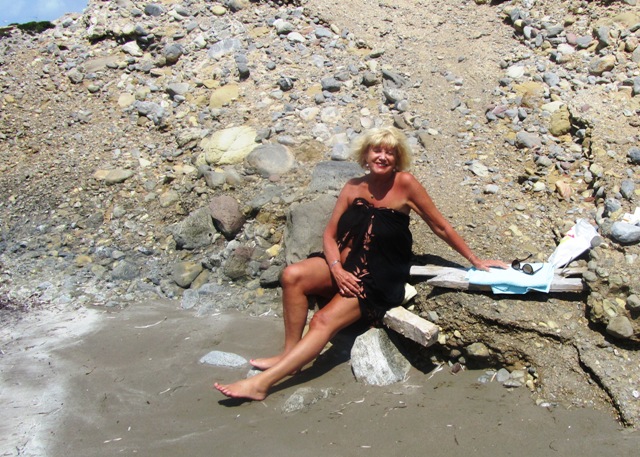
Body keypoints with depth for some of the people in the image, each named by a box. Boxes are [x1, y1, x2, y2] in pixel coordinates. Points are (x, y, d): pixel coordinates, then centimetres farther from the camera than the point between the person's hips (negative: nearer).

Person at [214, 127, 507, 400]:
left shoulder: (405, 184, -8)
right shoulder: (354, 187, 3)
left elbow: (440, 227, 0)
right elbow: (330, 234, 2)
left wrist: (474, 260, 3)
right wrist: (337, 270, -15)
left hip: (379, 280, -5)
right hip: (346, 267, 5)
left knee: (324, 321, -22)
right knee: (293, 275, -21)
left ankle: (261, 383, -23)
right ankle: (290, 353, -10)